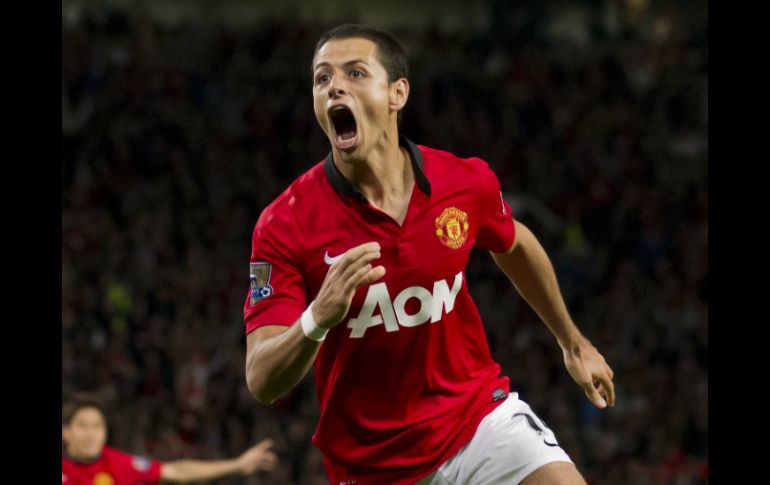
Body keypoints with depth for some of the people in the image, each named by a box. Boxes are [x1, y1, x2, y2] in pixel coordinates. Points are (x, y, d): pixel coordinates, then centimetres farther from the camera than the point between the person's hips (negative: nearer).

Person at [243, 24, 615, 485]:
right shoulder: (285, 224, -17)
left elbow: (515, 246, 16)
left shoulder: (468, 182, -8)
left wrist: (573, 341, 26)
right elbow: (262, 382, -20)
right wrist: (318, 318, -39)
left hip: (481, 413, 2)